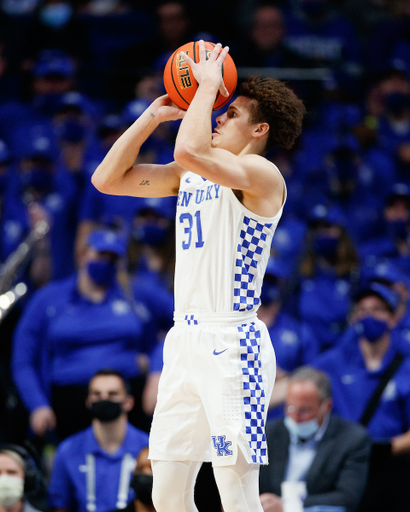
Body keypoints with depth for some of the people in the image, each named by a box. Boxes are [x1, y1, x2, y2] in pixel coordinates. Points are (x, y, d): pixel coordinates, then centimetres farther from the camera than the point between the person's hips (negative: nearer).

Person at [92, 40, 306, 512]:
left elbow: (190, 152, -26)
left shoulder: (260, 173, -8)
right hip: (185, 340, 8)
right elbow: (107, 179, 18)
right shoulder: (189, 176, 18)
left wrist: (209, 84, -12)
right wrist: (154, 114, 12)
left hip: (232, 344, -8)